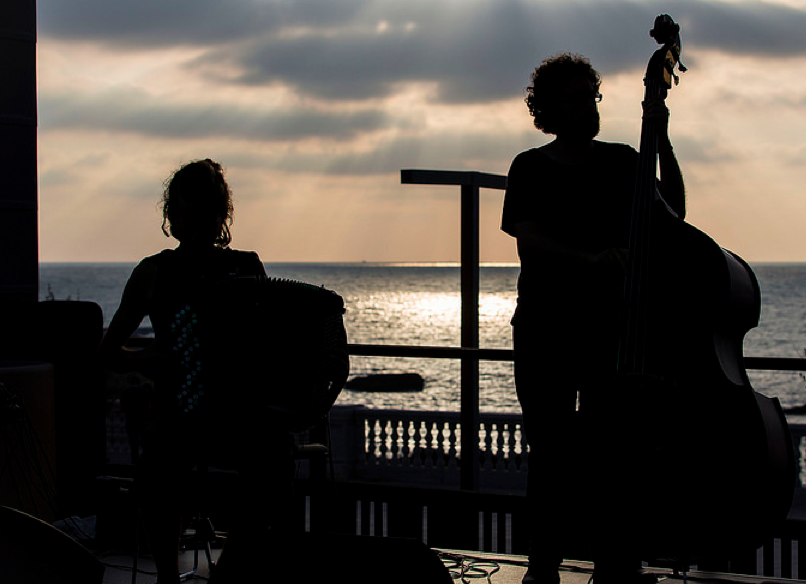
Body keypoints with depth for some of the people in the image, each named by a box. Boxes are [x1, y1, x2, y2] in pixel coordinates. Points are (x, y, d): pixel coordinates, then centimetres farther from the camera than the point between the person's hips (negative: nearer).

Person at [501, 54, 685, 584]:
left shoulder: (622, 162, 10)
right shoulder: (531, 169, 5)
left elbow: (672, 212, -2)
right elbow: (527, 240, -9)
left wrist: (663, 143, -11)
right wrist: (588, 259, -24)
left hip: (612, 326, 1)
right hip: (545, 329, -1)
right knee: (553, 455, 2)